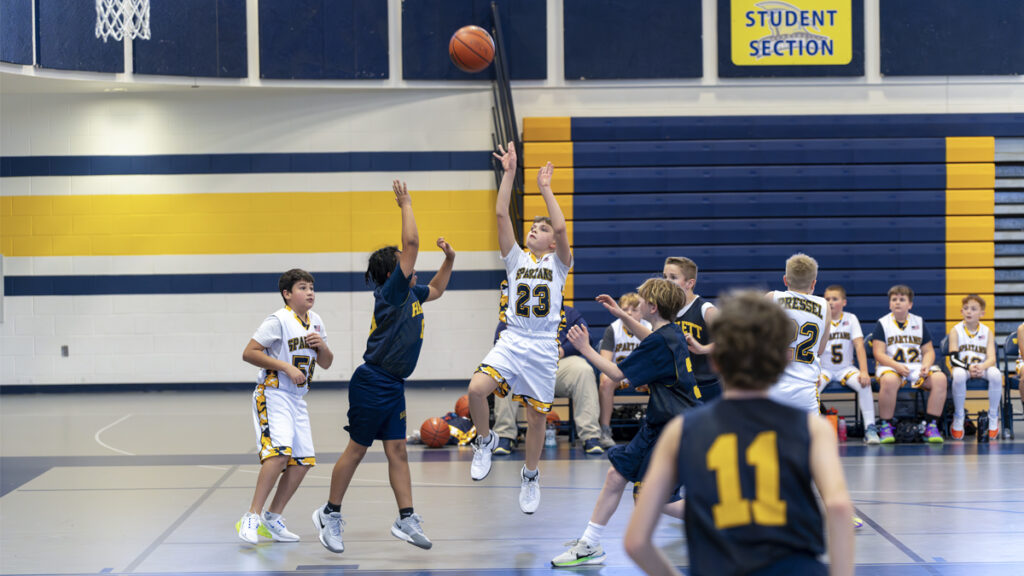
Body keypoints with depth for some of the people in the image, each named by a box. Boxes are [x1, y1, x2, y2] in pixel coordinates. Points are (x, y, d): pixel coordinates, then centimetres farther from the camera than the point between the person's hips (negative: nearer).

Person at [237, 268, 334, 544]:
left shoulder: (315, 321, 10)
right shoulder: (279, 320, -12)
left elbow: (326, 364, 18)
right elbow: (248, 353, -16)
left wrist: (322, 346, -4)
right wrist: (286, 367, -20)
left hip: (297, 400, 8)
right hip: (273, 394, -8)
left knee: (302, 461, 3)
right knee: (280, 452, -25)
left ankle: (273, 518, 14)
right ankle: (252, 517, -21)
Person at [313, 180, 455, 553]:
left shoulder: (411, 294, 11)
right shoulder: (391, 292, -14)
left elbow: (436, 290, 33)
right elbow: (412, 243, -21)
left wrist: (449, 259, 18)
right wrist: (405, 204, -12)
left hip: (393, 385, 8)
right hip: (372, 383, -8)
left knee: (397, 451, 5)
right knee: (357, 449, 0)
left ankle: (406, 520, 4)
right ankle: (330, 514, 11)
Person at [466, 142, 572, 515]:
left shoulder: (558, 263, 6)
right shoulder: (516, 259, 11)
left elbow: (561, 228, -13)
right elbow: (501, 215, 2)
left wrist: (545, 188, -9)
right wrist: (509, 174, -4)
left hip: (543, 347, -1)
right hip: (512, 342, 1)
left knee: (537, 416, 5)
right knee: (476, 389, -24)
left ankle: (530, 475, 27)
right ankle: (485, 441, 3)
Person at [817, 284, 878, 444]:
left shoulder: (850, 319, 2)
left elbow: (859, 345, -6)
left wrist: (864, 371, -19)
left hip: (846, 368, 1)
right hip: (824, 369, -1)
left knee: (864, 383, -28)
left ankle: (870, 428, -22)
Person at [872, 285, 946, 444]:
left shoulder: (919, 323, 15)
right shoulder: (883, 323, 5)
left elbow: (928, 351, 14)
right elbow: (879, 353, -3)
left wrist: (926, 365, -9)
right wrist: (897, 366, -20)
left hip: (916, 367, 3)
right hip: (890, 366, -3)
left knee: (940, 378, -26)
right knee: (889, 381, -40)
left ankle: (932, 425, -18)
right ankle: (885, 427, -23)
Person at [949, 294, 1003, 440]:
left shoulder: (987, 332, 4)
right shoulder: (956, 331, 0)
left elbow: (992, 358, -6)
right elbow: (953, 358, -8)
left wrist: (982, 367, -29)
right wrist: (968, 367, -27)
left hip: (982, 368, 1)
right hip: (962, 367, -1)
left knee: (995, 374, -33)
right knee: (958, 375, -38)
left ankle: (993, 419, -16)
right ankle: (958, 419, -20)